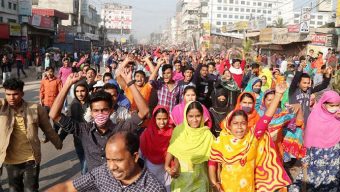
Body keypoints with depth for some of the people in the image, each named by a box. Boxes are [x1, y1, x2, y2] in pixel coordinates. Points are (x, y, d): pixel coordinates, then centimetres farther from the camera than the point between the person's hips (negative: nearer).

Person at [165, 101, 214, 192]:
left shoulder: (207, 134, -10)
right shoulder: (179, 130, -9)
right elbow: (172, 151, -4)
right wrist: (167, 166, -18)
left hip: (199, 178, 0)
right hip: (180, 176, 0)